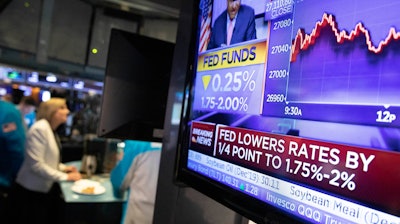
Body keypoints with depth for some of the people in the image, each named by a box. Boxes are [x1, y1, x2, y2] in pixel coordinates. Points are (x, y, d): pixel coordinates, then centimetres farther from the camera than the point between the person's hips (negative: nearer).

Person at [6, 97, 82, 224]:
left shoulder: (51, 130, 9)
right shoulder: (40, 129, -20)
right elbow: (36, 165, -26)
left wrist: (64, 168, 1)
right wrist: (65, 177, -21)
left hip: (45, 190, 9)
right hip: (31, 192, -8)